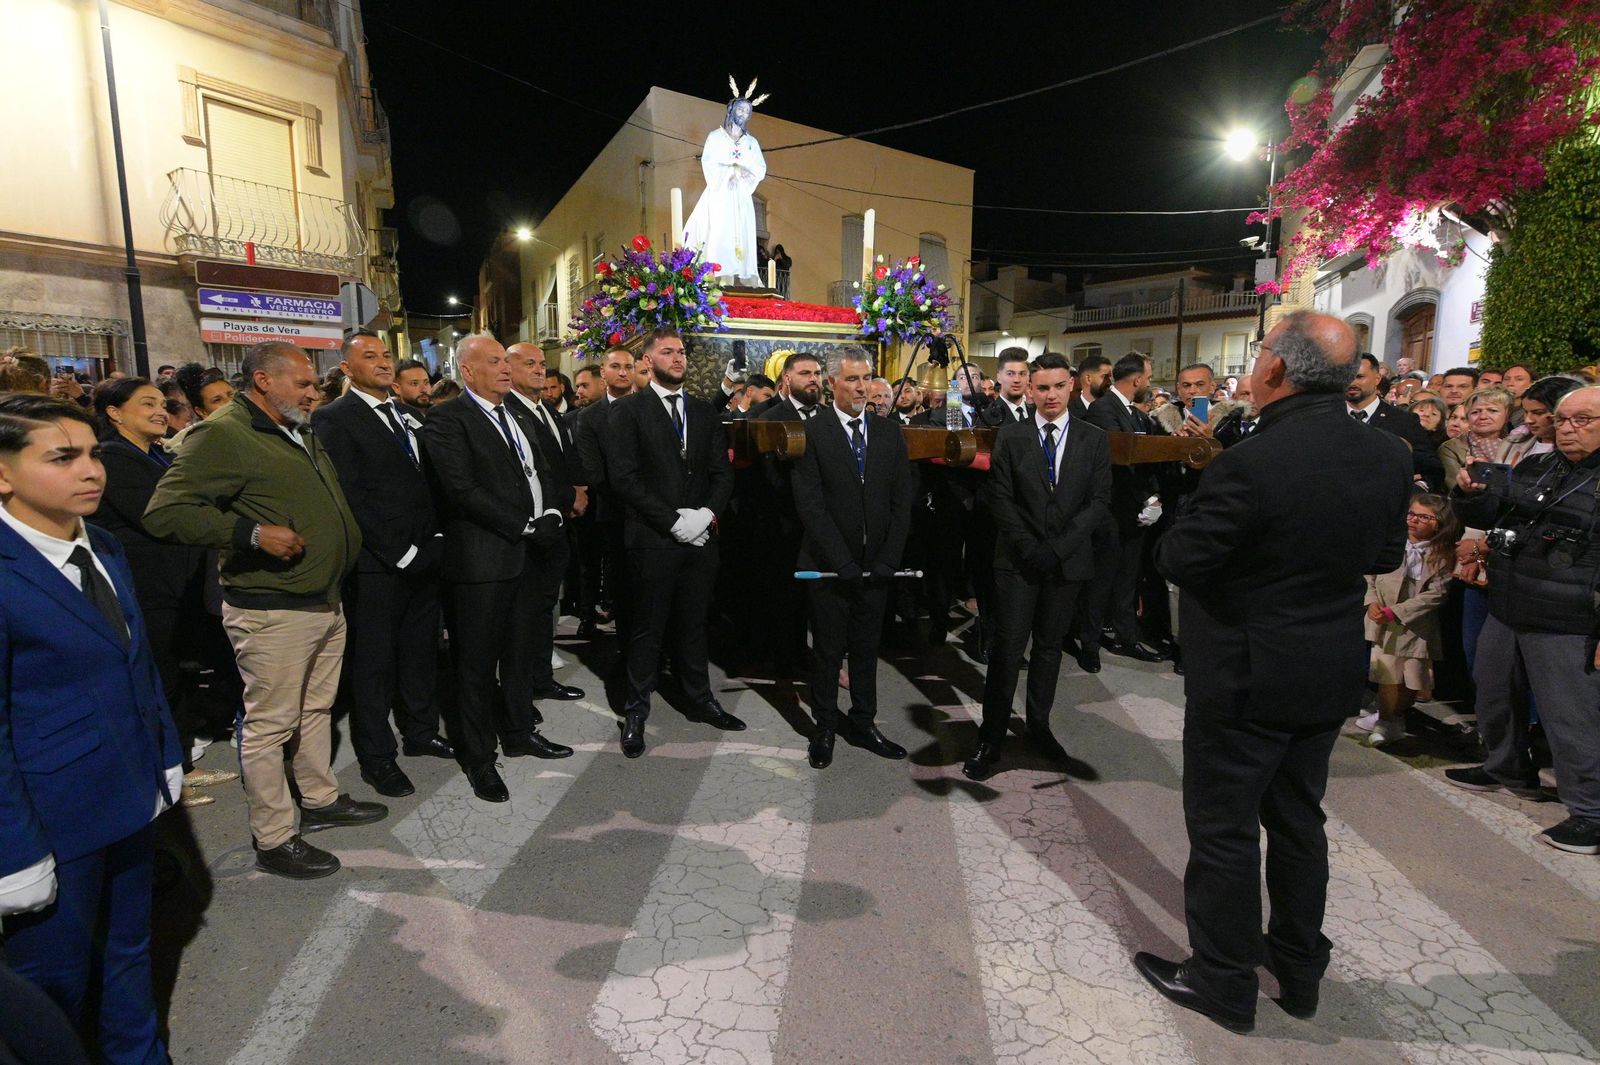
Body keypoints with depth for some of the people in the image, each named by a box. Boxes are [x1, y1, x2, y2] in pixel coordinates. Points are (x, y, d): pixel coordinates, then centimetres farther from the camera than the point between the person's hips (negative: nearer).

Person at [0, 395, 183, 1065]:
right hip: (55, 823, -7)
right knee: (56, 983, 13)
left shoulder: (104, 549, 3)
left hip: (130, 804, 7)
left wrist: (166, 758, 12)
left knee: (128, 952, 23)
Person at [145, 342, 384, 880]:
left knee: (317, 709, 21)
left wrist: (347, 544, 16)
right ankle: (273, 840, 15)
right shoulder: (222, 435, -14)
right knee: (269, 724, 3)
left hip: (326, 603, 9)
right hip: (273, 613, -9)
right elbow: (165, 511, -22)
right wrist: (253, 533, -27)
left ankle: (321, 799, 37)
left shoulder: (300, 435, 14)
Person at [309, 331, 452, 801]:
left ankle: (420, 731, 33)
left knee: (421, 651, 17)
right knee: (373, 661, 5)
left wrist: (436, 541, 3)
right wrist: (400, 553, -17)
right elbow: (350, 497, -15)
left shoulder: (411, 415, 14)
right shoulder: (334, 419, -8)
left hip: (424, 557, 7)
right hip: (376, 564, -6)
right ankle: (376, 755, 19)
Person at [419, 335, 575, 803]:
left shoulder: (520, 420, 17)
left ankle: (519, 732, 35)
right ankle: (478, 756, 18)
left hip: (531, 554, 7)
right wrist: (526, 526, -18)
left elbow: (548, 475, 16)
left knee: (523, 654, 18)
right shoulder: (447, 419, -8)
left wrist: (555, 513, -6)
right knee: (478, 663, 4)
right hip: (482, 558, -7)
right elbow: (463, 490, -17)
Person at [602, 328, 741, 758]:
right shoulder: (628, 411, -3)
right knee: (648, 627, 6)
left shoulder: (704, 411, 12)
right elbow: (624, 478, -11)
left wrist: (707, 513, -9)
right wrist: (674, 521, -16)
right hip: (652, 539, -4)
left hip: (701, 535, 4)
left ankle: (701, 698, 29)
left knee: (694, 622, 15)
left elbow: (722, 471, 9)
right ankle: (636, 710, 20)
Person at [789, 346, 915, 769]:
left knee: (867, 649, 13)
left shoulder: (890, 433, 6)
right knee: (828, 650, 9)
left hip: (877, 567, 3)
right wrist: (844, 563, -15)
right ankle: (825, 727, 24)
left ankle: (863, 724, 27)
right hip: (829, 567, -3)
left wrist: (887, 560, -6)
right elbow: (810, 505, -11)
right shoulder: (811, 433, -6)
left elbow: (902, 501, 4)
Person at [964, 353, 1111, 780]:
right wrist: (1029, 546, -13)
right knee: (1008, 648, -2)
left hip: (1068, 561, 2)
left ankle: (1039, 725, 27)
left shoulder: (1094, 440, 4)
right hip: (1018, 560, -1)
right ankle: (991, 738, 5)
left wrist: (1057, 547, -11)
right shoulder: (1010, 436, 2)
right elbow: (999, 497, -3)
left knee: (1049, 646, 12)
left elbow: (1100, 501, -1)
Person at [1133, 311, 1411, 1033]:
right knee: (1297, 818, 23)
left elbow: (1180, 560, -19)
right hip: (1334, 673, 7)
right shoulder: (1389, 457, -3)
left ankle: (1222, 983, 26)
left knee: (1225, 830, 9)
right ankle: (1299, 967, 39)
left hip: (1244, 677, -7)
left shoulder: (1249, 465, -27)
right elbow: (1386, 556, 9)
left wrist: (1178, 528, 0)